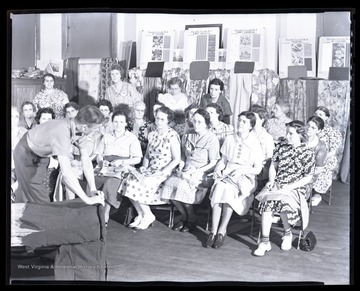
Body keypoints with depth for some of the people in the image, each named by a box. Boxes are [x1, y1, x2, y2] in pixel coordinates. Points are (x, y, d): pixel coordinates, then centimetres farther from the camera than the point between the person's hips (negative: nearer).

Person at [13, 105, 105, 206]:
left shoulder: (78, 130, -16)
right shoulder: (62, 133, -42)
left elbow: (86, 161, -11)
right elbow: (66, 173, -49)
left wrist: (93, 190, -19)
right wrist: (87, 200, -44)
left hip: (41, 155, 7)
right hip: (26, 155, -7)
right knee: (40, 201, -3)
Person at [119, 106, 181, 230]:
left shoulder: (172, 136, -7)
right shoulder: (152, 135, 14)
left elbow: (176, 159, -12)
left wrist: (162, 172, -18)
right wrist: (144, 166, 2)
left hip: (164, 173, -6)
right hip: (150, 170, 7)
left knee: (140, 184, -26)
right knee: (129, 181, -18)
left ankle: (147, 215, -5)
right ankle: (141, 215, -6)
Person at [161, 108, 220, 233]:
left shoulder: (212, 139, -5)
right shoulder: (187, 136, 12)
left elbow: (213, 163, -7)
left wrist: (197, 172, -16)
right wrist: (181, 169, 1)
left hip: (202, 173, -5)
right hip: (186, 171, 5)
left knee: (182, 186, -31)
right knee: (169, 183, -23)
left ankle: (191, 219, -7)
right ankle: (184, 216, -3)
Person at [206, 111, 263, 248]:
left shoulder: (255, 144, 1)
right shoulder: (229, 139, 13)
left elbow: (257, 169, 0)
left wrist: (242, 170, -16)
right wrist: (218, 169, -2)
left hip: (245, 177, -3)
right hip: (227, 174, 3)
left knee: (229, 190, -35)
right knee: (219, 187, -31)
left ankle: (222, 230, -26)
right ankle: (213, 231, -31)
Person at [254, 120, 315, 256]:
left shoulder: (308, 153, -4)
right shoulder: (281, 146, 7)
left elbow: (307, 177, -3)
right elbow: (273, 165, 14)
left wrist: (289, 187, -14)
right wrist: (272, 181, -2)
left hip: (295, 188, -3)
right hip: (277, 184, 3)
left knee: (282, 201, -34)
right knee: (267, 200, -29)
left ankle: (287, 233, -3)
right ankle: (265, 241, -26)